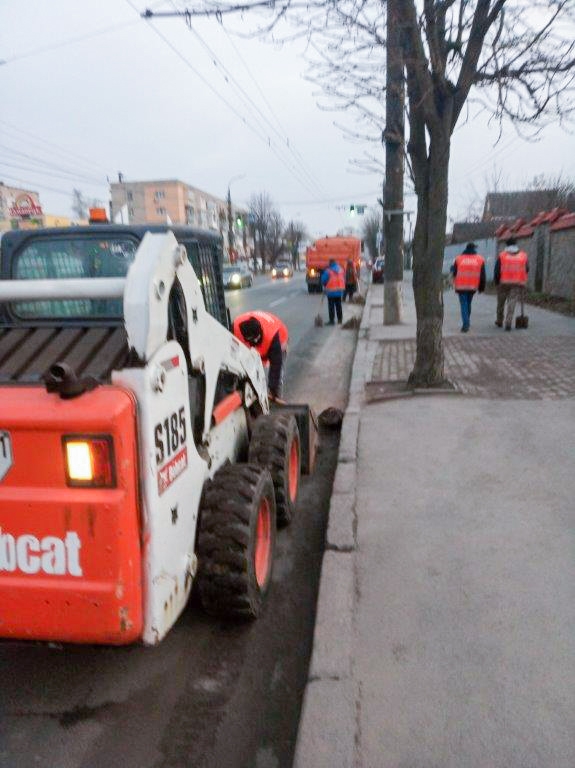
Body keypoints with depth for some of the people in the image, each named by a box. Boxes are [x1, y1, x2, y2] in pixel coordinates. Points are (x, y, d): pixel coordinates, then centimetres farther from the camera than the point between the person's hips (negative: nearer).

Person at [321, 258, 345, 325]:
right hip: (339, 291, 5)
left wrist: (325, 286, 12)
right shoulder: (341, 270, 3)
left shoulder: (328, 271, -14)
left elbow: (323, 281, -8)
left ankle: (332, 320, -1)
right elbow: (344, 279, 11)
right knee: (338, 305, 16)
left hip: (331, 292, -5)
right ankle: (340, 320, 22)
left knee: (331, 306, 1)